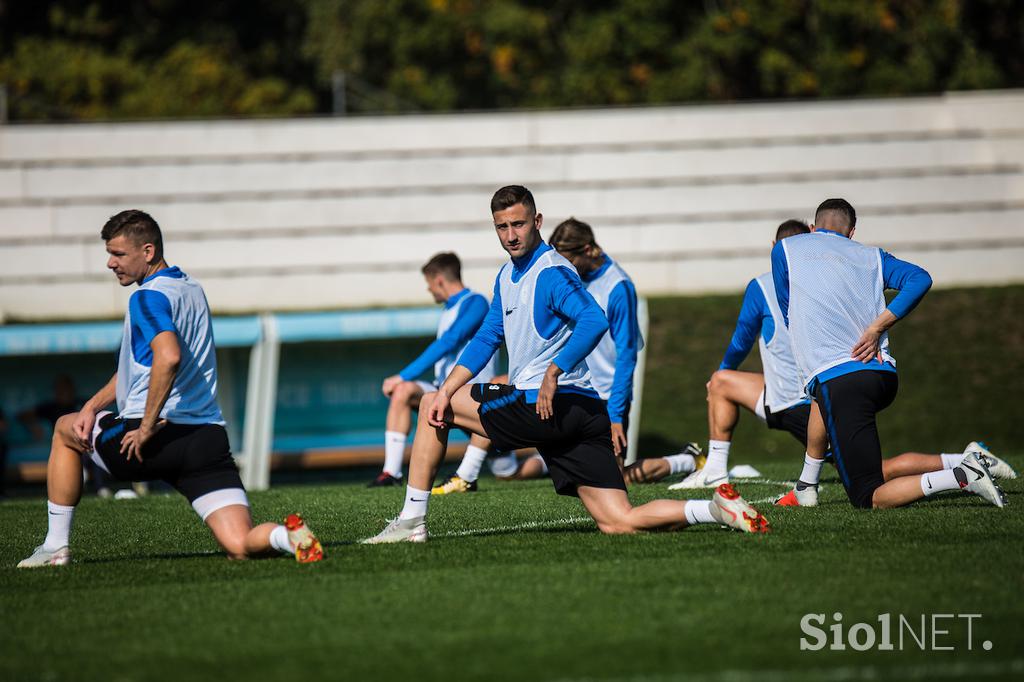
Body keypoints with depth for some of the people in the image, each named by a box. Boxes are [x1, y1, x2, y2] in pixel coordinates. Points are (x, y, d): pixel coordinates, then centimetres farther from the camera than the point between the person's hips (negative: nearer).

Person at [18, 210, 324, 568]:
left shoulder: (149, 297, -10)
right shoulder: (192, 289, 19)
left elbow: (168, 357, -29)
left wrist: (147, 427, -21)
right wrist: (93, 406, 19)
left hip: (157, 437, -7)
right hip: (209, 438, 7)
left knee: (65, 431, 23)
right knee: (240, 545, 1)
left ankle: (56, 546, 22)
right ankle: (289, 536, -32)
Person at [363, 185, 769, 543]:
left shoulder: (552, 272, -10)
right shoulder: (507, 276, 19)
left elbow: (594, 321, -26)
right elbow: (487, 339, 23)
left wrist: (553, 373, -29)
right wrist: (446, 391, 13)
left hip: (545, 407, -9)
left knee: (431, 408, 8)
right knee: (618, 523, 0)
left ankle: (412, 521, 10)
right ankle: (716, 509, -11)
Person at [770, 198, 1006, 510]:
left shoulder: (785, 249, 14)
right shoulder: (871, 255, 19)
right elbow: (919, 279, 1)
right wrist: (876, 328, 0)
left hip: (840, 380, -5)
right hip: (884, 377, 5)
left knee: (868, 499, -7)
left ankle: (961, 477, -25)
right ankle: (806, 489, 38)